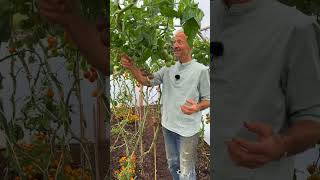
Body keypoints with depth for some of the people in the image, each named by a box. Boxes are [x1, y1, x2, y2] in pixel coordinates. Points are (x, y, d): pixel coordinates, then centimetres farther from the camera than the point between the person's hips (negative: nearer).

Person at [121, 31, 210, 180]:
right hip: (168, 125, 5)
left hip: (187, 129, -5)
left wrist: (197, 107, -29)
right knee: (172, 164, 24)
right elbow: (147, 81, 3)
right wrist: (132, 68, -14)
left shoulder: (201, 70, -12)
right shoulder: (169, 68, 3)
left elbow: (208, 99, -7)